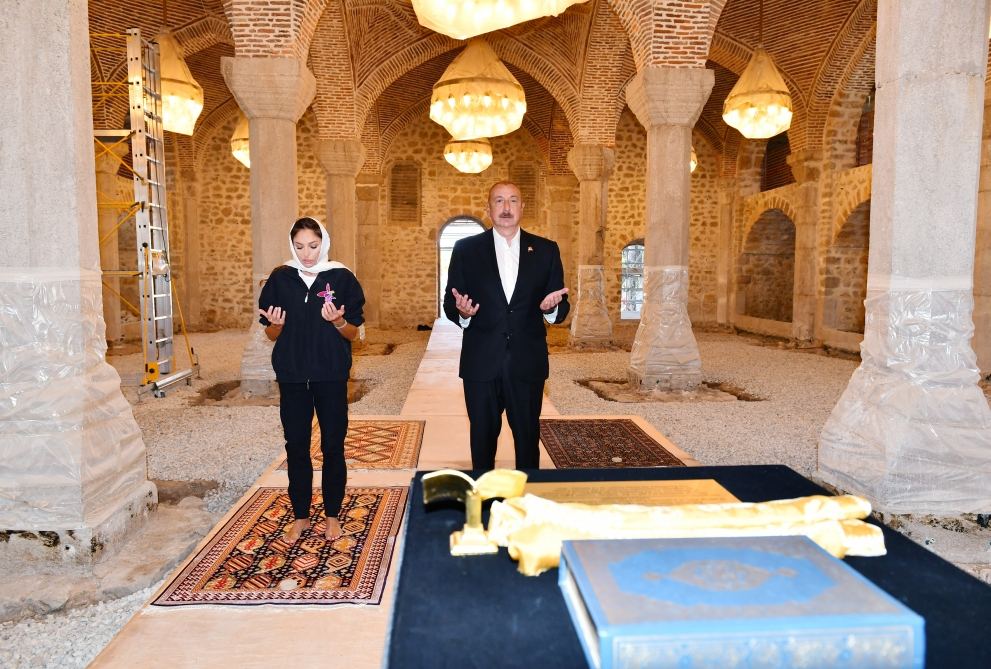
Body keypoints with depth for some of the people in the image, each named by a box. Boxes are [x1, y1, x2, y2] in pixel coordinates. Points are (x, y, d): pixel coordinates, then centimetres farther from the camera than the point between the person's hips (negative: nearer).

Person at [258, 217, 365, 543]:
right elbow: (272, 334, 6)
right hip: (292, 376, 2)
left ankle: (332, 515, 22)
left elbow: (353, 333, 0)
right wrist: (277, 324, -16)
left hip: (331, 375, -1)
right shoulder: (280, 278, 2)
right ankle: (300, 516, 22)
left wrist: (338, 322, -21)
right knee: (296, 446, 7)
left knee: (333, 445, 6)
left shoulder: (341, 278, -3)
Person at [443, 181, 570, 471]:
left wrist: (551, 307, -19)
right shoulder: (465, 249, 3)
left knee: (528, 436, 9)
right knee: (483, 436, 11)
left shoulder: (546, 250, 5)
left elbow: (561, 309, 5)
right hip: (481, 363, 0)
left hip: (528, 363, 1)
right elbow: (450, 303, 3)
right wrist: (461, 312, -20)